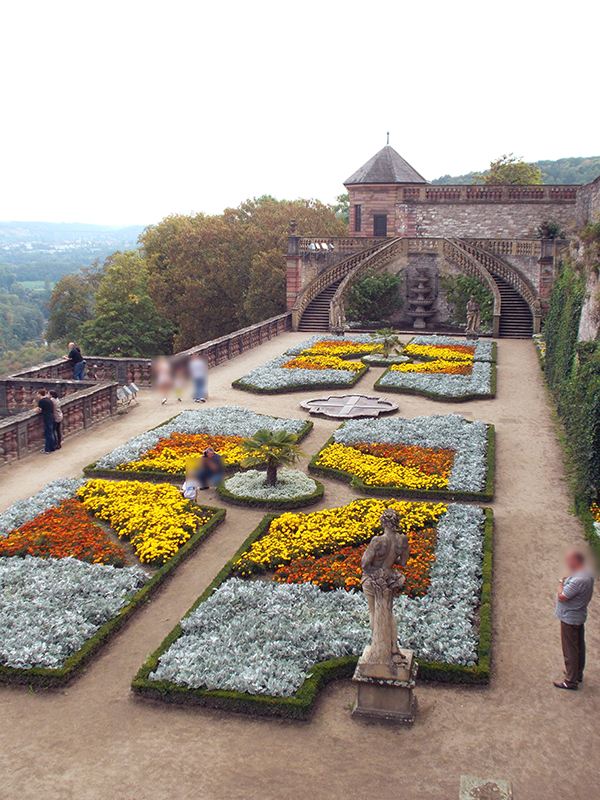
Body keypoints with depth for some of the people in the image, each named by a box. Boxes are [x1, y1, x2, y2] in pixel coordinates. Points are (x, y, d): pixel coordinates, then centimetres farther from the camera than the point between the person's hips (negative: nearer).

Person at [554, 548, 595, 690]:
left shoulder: (577, 580, -33)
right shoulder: (588, 573, -3)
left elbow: (561, 597, -27)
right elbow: (590, 592, 13)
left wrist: (562, 581, -18)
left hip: (570, 618, -10)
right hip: (580, 616, 10)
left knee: (570, 650, 3)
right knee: (579, 647, 22)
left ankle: (571, 681, 14)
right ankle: (578, 673, 38)